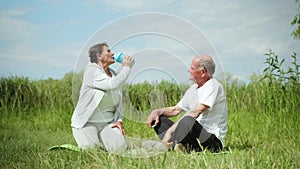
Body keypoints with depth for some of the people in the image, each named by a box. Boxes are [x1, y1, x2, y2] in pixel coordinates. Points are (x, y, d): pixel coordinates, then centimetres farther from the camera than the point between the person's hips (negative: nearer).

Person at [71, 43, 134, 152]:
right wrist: (126, 67, -14)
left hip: (107, 123, 5)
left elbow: (119, 102, 12)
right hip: (87, 122, -4)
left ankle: (101, 139, 14)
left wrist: (119, 120, -4)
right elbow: (112, 84, -28)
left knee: (119, 147, -19)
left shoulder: (114, 75, 8)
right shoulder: (92, 70, -13)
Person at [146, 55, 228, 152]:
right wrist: (157, 111, 5)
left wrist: (170, 130, -26)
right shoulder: (194, 89, 18)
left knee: (188, 121, -39)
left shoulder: (213, 86, -10)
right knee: (158, 119, 4)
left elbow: (195, 113, -21)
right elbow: (175, 110, 25)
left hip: (213, 141, -9)